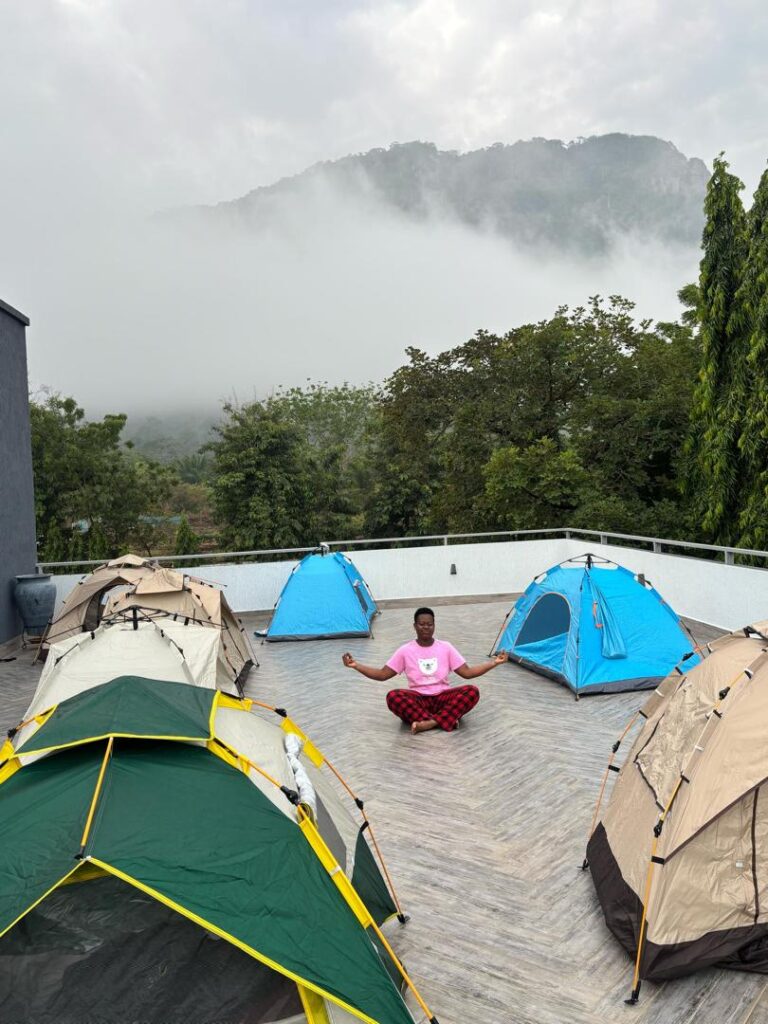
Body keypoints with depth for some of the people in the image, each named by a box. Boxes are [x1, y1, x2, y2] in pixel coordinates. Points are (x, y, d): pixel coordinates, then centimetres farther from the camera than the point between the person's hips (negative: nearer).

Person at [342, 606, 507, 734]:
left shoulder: (446, 647, 5)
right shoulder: (405, 650, 2)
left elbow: (467, 672, 3)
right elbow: (382, 675, 2)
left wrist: (493, 663, -8)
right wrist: (355, 665, -10)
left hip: (442, 698, 1)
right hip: (418, 700, -1)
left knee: (472, 692, -28)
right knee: (393, 697, -34)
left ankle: (429, 723, -36)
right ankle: (443, 721, -35)